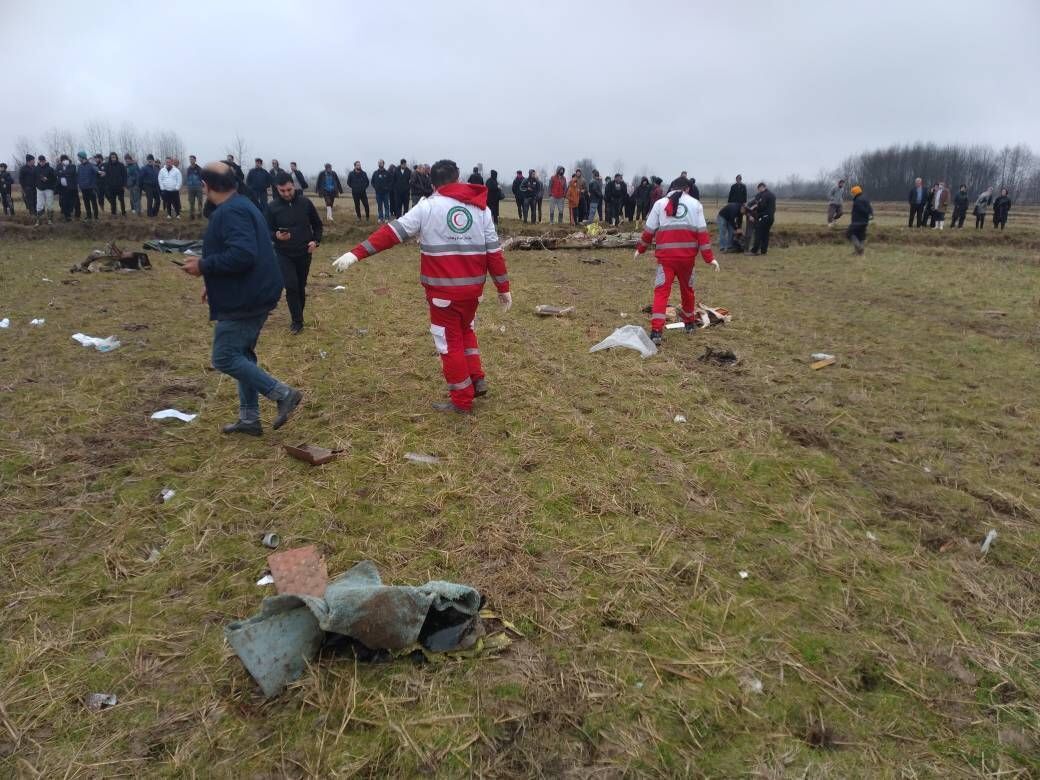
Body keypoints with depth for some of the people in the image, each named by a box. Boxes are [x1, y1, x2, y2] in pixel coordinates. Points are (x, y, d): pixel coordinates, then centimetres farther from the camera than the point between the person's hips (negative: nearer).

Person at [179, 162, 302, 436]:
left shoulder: (230, 212, -18)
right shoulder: (242, 206, 16)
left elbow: (242, 255, -31)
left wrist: (204, 266, -19)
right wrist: (215, 284, 22)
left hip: (244, 300, -10)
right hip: (254, 295, 10)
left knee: (224, 358, -5)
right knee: (241, 354, 16)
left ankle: (283, 394, -6)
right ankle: (249, 418, 21)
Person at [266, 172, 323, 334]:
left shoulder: (305, 202, -4)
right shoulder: (272, 207, -7)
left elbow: (317, 224, 9)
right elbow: (267, 231, -2)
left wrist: (316, 241, -6)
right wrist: (276, 236, -24)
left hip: (304, 253, 2)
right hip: (284, 254, -1)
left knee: (301, 286, 10)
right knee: (291, 286, -13)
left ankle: (297, 318, 27)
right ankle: (297, 321, -1)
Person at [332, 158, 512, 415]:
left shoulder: (428, 206, -4)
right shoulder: (481, 208, 5)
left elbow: (393, 232, -10)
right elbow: (494, 251, 4)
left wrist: (357, 253, -11)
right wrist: (503, 288, 10)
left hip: (443, 289, -4)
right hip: (473, 287, 4)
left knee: (449, 341, 9)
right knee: (465, 329, 28)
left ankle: (462, 400, 15)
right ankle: (478, 379, 21)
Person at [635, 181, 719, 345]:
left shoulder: (660, 203, 7)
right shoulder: (695, 204, 7)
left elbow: (649, 230, 7)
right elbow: (702, 232, 0)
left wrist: (640, 249, 22)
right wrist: (709, 257, 1)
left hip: (666, 255, -1)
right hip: (687, 255, 1)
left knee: (661, 291, -2)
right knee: (687, 289, 20)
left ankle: (656, 331, -15)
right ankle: (690, 323, 38)